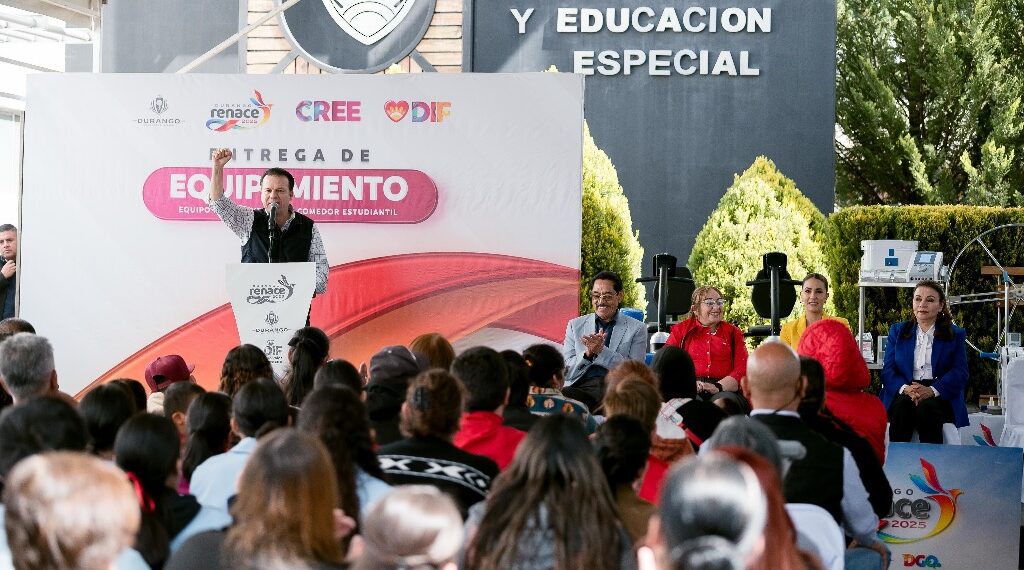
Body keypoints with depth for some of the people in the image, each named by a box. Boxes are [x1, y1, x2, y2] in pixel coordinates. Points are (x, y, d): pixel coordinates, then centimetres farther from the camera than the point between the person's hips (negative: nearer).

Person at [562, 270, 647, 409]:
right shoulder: (575, 325, 20)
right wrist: (588, 353, -6)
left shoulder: (637, 329, 13)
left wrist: (601, 351, -9)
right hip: (581, 386, 2)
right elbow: (566, 372, 13)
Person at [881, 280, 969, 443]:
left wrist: (931, 390, -20)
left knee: (927, 408, -34)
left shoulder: (956, 335, 13)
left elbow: (959, 373, -1)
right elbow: (887, 370, 7)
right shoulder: (897, 331, 18)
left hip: (940, 395, -1)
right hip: (903, 393, 2)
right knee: (901, 406, -32)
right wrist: (906, 388, -17)